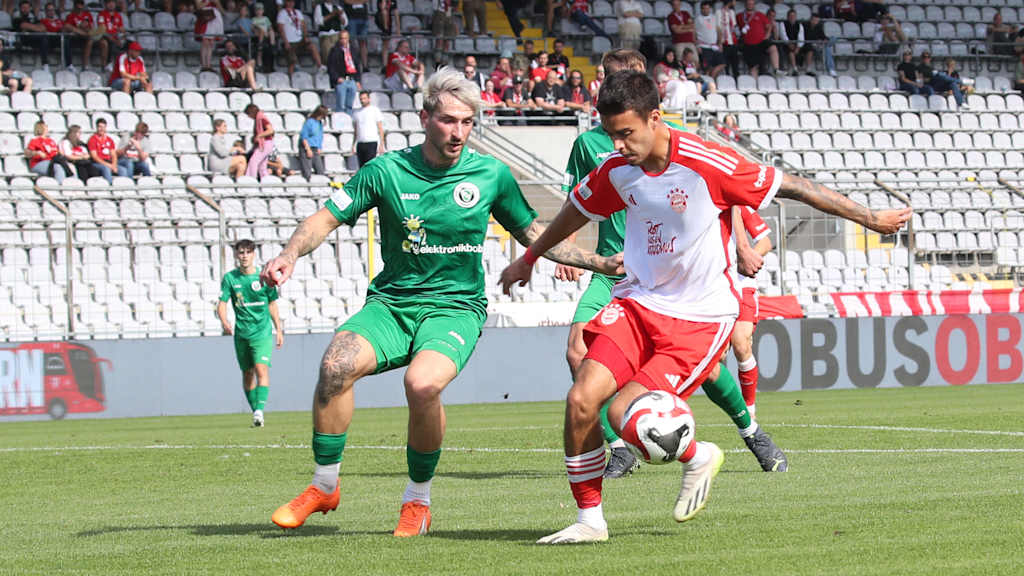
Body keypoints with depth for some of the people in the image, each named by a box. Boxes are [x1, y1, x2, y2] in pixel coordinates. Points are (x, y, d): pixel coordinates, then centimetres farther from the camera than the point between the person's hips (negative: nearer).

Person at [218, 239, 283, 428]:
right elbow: (222, 303, -3)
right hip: (241, 333, 2)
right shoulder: (230, 278, 1)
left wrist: (278, 329, 14)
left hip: (262, 332, -2)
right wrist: (224, 322, -23)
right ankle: (255, 411, 22)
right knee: (248, 373, 10)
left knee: (261, 369, -19)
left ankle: (259, 410, -29)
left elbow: (272, 304, 12)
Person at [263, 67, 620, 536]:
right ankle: (324, 486, -8)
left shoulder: (491, 175, 2)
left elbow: (533, 233, 16)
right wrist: (289, 257, -16)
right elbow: (326, 218, 2)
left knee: (423, 383, -33)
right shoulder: (387, 171, -1)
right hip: (390, 302, 1)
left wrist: (602, 263, 11)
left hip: (455, 307, -1)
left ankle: (418, 501, -9)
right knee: (337, 364, -29)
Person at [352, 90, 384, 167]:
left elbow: (380, 129, -2)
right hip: (360, 144, 5)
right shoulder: (357, 113, 16)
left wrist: (381, 145, -9)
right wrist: (353, 145, 13)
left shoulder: (375, 110, 1)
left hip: (371, 143, -5)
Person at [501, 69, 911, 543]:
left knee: (625, 415, -18)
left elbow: (791, 187, -12)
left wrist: (871, 218, -7)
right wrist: (529, 259, 33)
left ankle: (698, 458, 14)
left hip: (699, 318, -5)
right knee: (581, 400, -12)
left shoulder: (708, 164, -20)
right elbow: (576, 212, 20)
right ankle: (589, 520, 4)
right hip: (637, 302, 5)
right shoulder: (615, 172, -2)